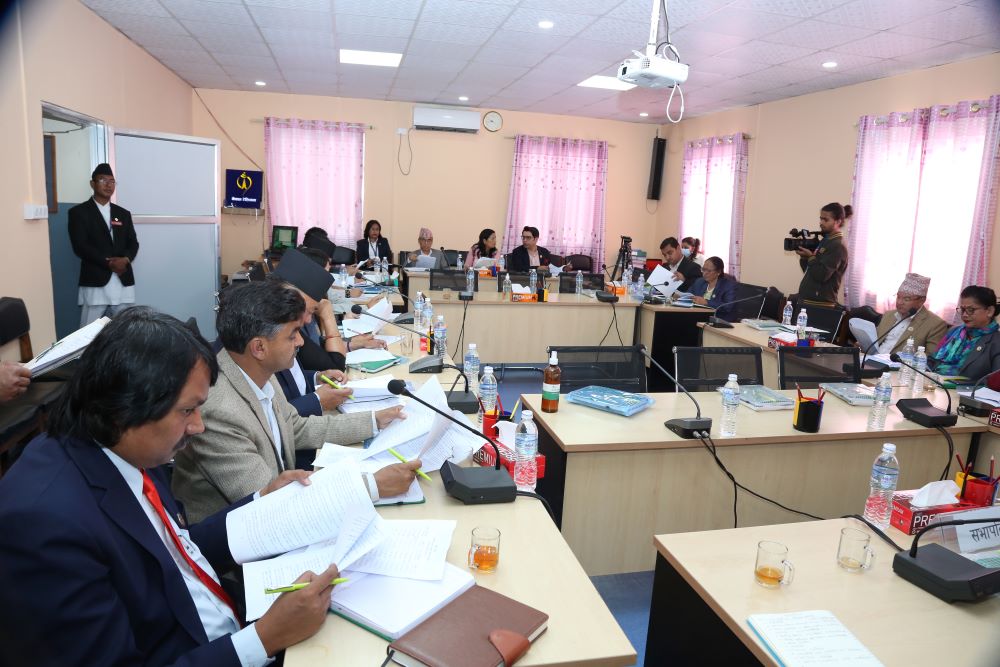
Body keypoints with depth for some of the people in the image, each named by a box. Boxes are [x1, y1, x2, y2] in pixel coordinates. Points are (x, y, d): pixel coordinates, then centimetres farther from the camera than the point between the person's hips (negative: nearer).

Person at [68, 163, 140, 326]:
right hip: (95, 282, -4)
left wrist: (125, 259, -10)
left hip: (124, 283, 4)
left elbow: (133, 243, 11)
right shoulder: (79, 212, 3)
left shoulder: (123, 213, 17)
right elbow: (80, 246, -7)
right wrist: (109, 262, -14)